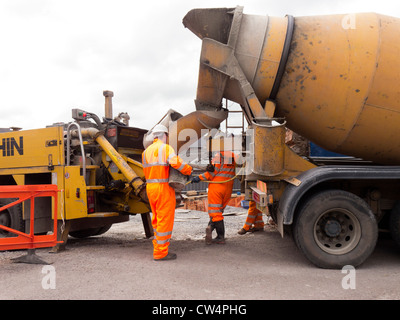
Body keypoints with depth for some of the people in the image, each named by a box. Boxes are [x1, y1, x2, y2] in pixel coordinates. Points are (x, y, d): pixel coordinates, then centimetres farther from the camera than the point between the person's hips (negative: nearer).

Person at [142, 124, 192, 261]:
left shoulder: (146, 151, 15)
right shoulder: (166, 148, -9)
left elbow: (149, 171, 14)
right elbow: (176, 162, -25)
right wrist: (188, 170, -8)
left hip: (150, 187, 8)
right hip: (164, 188, -8)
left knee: (157, 219, 19)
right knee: (165, 220, -1)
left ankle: (158, 246, 26)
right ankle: (160, 253, 4)